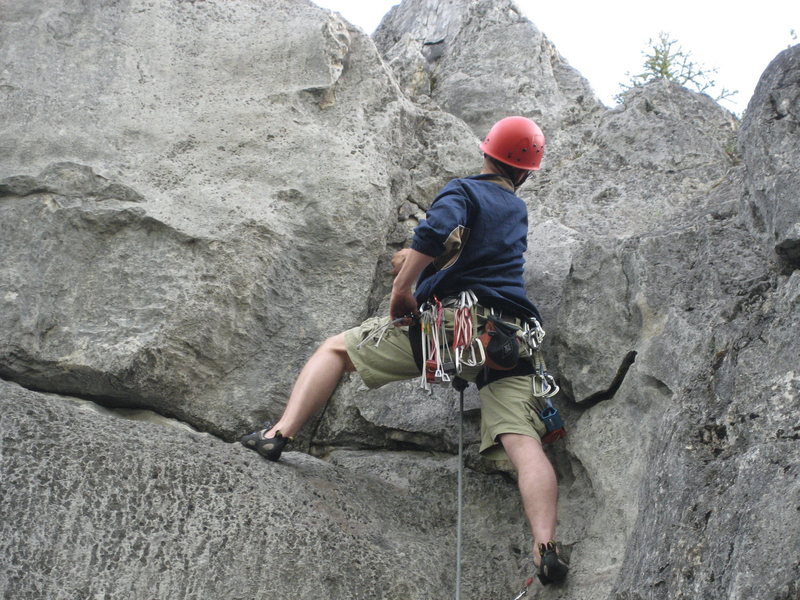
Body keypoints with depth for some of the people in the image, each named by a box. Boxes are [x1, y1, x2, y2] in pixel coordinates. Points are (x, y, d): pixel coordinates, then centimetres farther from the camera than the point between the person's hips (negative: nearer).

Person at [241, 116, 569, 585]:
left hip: (452, 317, -4)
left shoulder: (463, 190, 9)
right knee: (523, 443, -11)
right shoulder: (518, 210, 29)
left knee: (337, 348, 13)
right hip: (512, 339, 4)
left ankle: (280, 433, -1)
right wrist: (420, 260, 51)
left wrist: (402, 289, -7)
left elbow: (440, 229, -15)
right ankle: (546, 549, -33)